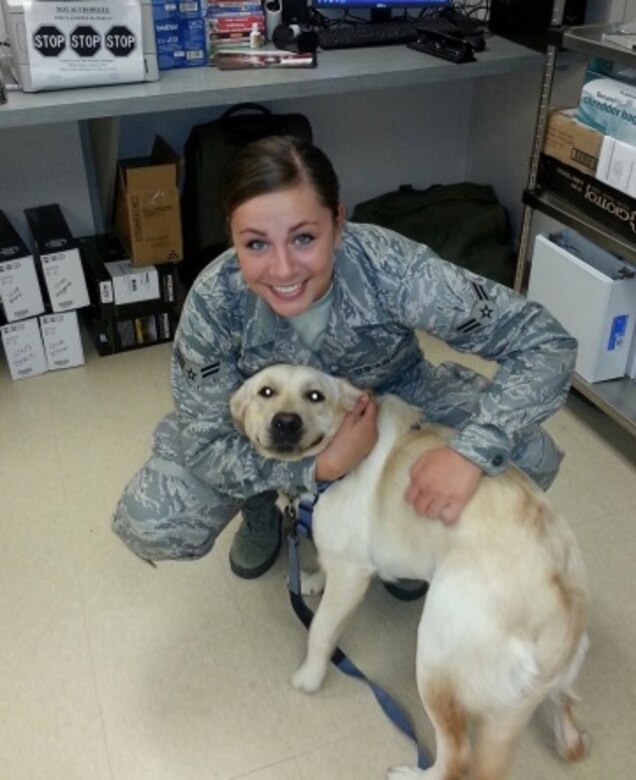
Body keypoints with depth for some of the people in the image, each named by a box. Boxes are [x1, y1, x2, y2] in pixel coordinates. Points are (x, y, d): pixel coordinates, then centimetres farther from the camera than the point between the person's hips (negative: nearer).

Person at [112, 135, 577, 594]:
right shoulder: (214, 300, -31)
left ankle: (411, 514, 9)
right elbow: (206, 445, -23)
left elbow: (547, 345, -31)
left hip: (394, 399, 0)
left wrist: (471, 450, -45)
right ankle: (261, 505, 14)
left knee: (528, 458, -21)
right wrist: (322, 466, -36)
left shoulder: (393, 268, -35)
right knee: (150, 526, -19)